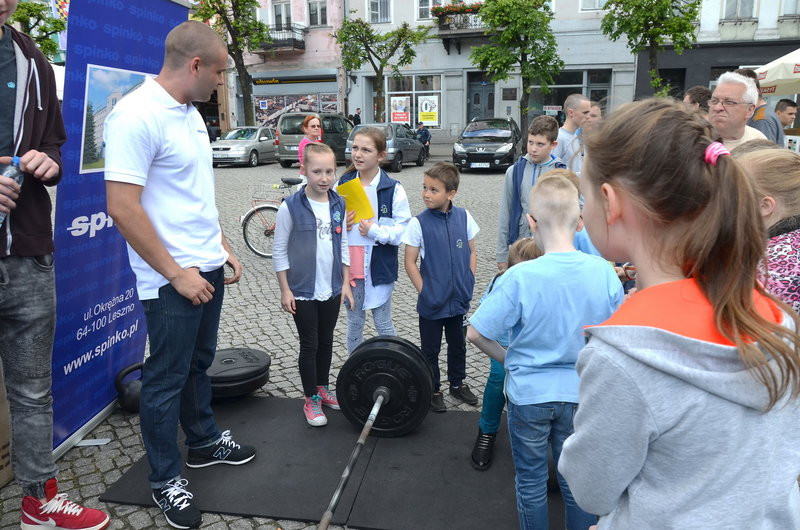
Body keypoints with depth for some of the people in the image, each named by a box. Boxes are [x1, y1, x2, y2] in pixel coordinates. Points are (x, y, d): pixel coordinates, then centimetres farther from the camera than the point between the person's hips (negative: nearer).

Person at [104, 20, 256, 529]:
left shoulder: (190, 113, 11)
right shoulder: (137, 115, -19)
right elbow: (122, 206, -22)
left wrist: (224, 247, 15)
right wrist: (177, 273, -19)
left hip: (208, 268, 9)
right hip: (173, 278, -9)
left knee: (199, 363, 22)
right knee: (167, 378, 6)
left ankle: (204, 441, 40)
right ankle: (166, 479, 22)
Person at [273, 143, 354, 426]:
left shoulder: (339, 205, 0)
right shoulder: (291, 207, -14)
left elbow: (344, 246, 8)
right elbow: (279, 251, -9)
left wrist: (346, 283, 6)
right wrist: (285, 290, -9)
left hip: (332, 289, 4)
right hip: (303, 291, -4)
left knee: (326, 341, 17)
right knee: (309, 345, 6)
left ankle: (322, 388, 35)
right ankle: (311, 400, 21)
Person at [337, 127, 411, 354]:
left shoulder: (394, 189, -9)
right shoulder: (342, 185, 3)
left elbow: (403, 231, -11)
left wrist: (375, 231, -22)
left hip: (379, 265, -4)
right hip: (350, 265, 4)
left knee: (383, 323, 8)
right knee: (354, 322, 16)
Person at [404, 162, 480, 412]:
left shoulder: (463, 217, -3)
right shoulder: (418, 223, -12)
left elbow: (471, 252, 7)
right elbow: (410, 262, -9)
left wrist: (469, 284, 1)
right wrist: (424, 292, -12)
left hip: (459, 299, 3)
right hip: (431, 303, -3)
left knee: (458, 344, 20)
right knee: (430, 349, 12)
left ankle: (457, 383, 40)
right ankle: (433, 389, 31)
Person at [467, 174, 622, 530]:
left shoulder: (519, 278, -22)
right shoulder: (605, 273, -13)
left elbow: (476, 334, -17)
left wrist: (506, 358, 1)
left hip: (528, 394, -2)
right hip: (581, 394, 3)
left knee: (531, 482, 18)